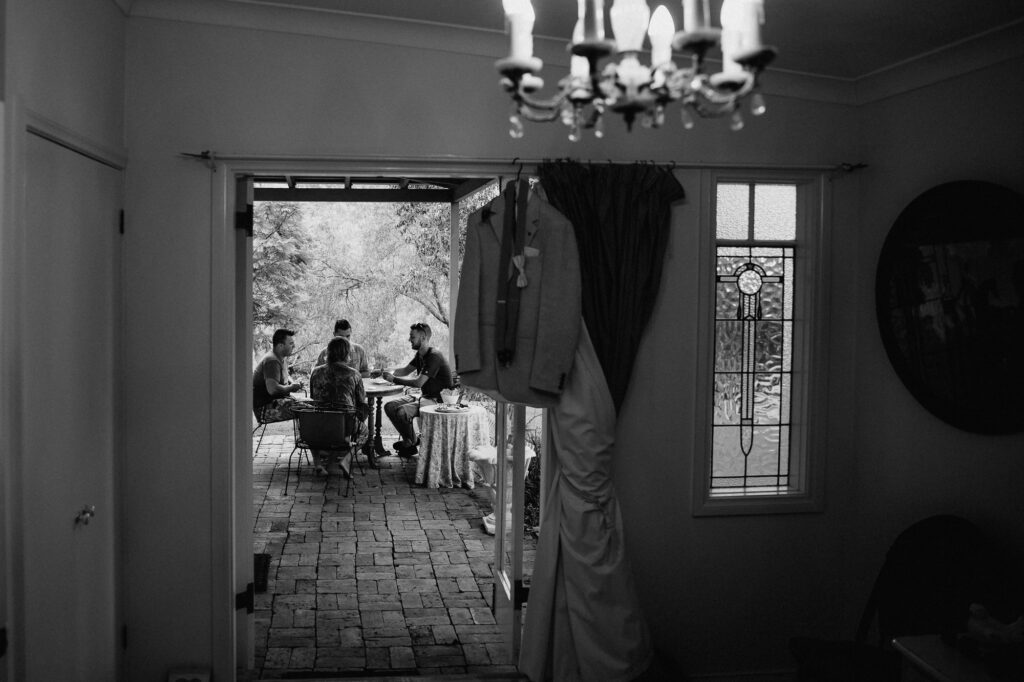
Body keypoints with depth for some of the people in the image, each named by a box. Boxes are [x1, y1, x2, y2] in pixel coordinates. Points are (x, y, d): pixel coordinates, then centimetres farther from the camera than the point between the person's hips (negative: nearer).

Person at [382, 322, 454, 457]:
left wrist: (394, 379, -19)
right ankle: (408, 440, 8)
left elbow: (419, 382, -26)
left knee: (401, 411, -28)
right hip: (424, 395, 10)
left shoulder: (434, 356, -20)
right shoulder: (420, 355, 11)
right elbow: (405, 370, 18)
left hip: (437, 399, -10)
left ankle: (411, 444, -4)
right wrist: (389, 373, -2)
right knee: (389, 406, -1)